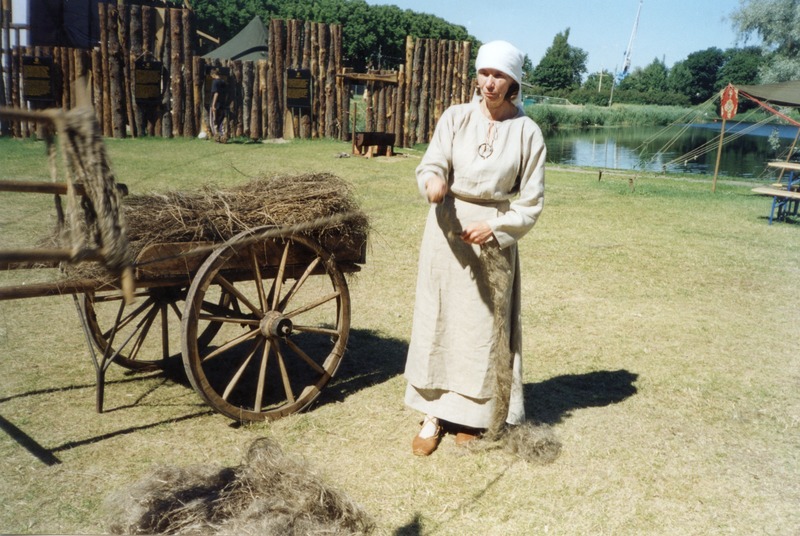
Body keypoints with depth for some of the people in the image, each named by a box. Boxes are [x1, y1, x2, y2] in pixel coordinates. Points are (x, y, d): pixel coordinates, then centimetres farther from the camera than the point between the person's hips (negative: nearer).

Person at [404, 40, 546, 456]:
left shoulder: (527, 132, -3)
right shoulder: (456, 117, -1)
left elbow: (531, 202, -1)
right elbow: (431, 164, -8)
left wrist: (494, 228, -15)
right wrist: (432, 182, -31)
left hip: (495, 235, -1)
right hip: (446, 227, 1)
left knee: (483, 325, 5)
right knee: (438, 318, 5)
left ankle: (471, 417, 20)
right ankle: (434, 414, 16)